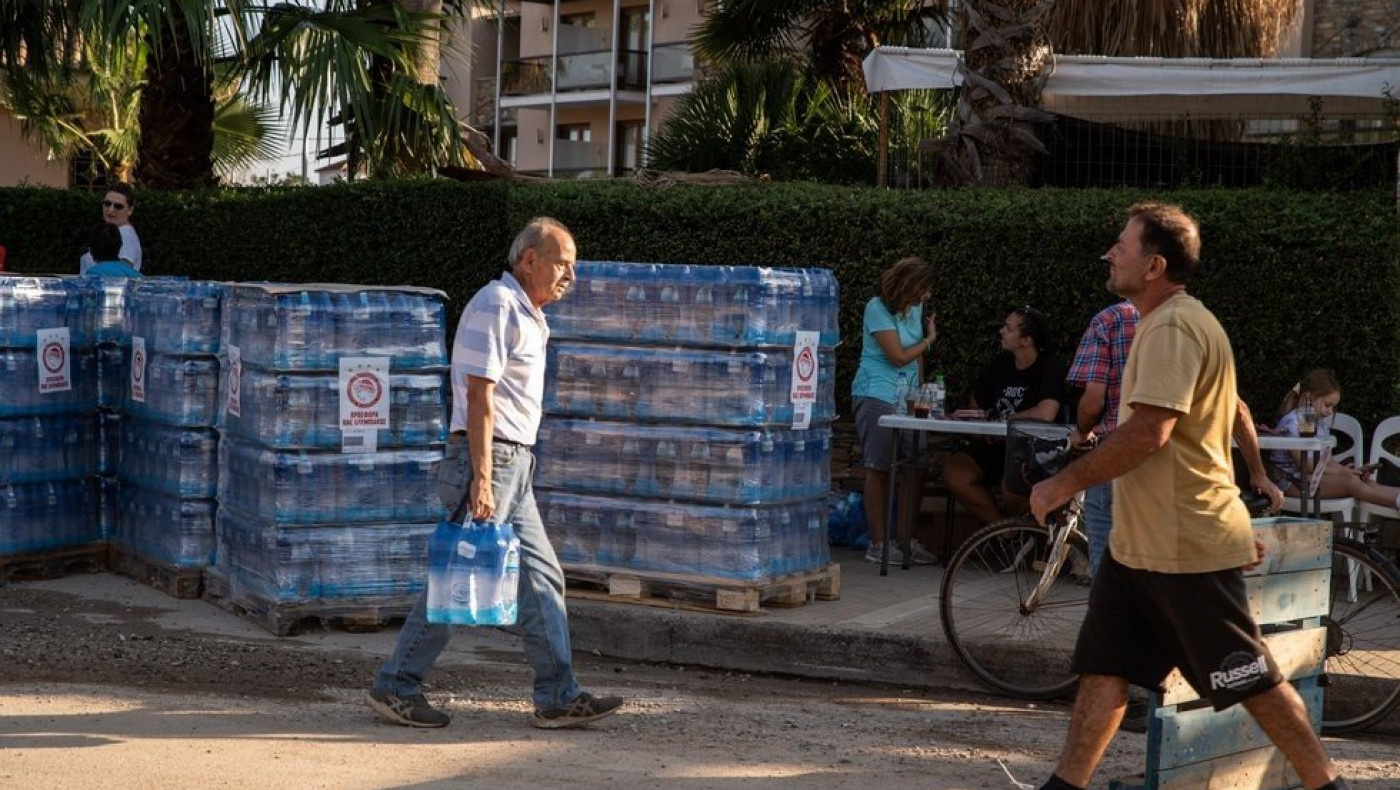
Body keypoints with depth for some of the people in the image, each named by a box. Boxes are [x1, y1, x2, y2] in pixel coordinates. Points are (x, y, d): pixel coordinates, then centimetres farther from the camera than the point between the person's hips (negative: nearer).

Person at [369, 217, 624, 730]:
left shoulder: (528, 315, 18)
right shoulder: (496, 305, -12)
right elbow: (479, 399, -19)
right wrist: (482, 477, -23)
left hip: (514, 462, 10)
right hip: (487, 458, -10)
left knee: (541, 577, 7)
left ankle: (558, 697, 9)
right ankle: (395, 687, 6)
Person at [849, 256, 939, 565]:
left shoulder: (915, 309, 12)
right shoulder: (878, 309, -12)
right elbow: (899, 356, -14)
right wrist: (929, 339, -1)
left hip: (907, 398, 7)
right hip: (876, 397, -7)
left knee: (914, 466, -1)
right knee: (878, 469, -2)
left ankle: (907, 539, 7)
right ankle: (878, 544, 2)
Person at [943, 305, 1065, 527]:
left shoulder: (1049, 369, -11)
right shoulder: (999, 365, 9)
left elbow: (1046, 413, -27)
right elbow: (975, 404, 21)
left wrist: (993, 420, -17)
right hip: (994, 445, 6)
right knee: (954, 471, -22)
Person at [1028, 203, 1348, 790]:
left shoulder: (1172, 329, -18)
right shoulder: (1170, 323, 16)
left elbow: (1147, 432, -28)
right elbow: (1235, 415, 23)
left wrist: (1065, 483, -20)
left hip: (1185, 543, -10)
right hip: (1138, 540, 10)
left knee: (1250, 678, 0)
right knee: (1103, 667, 8)